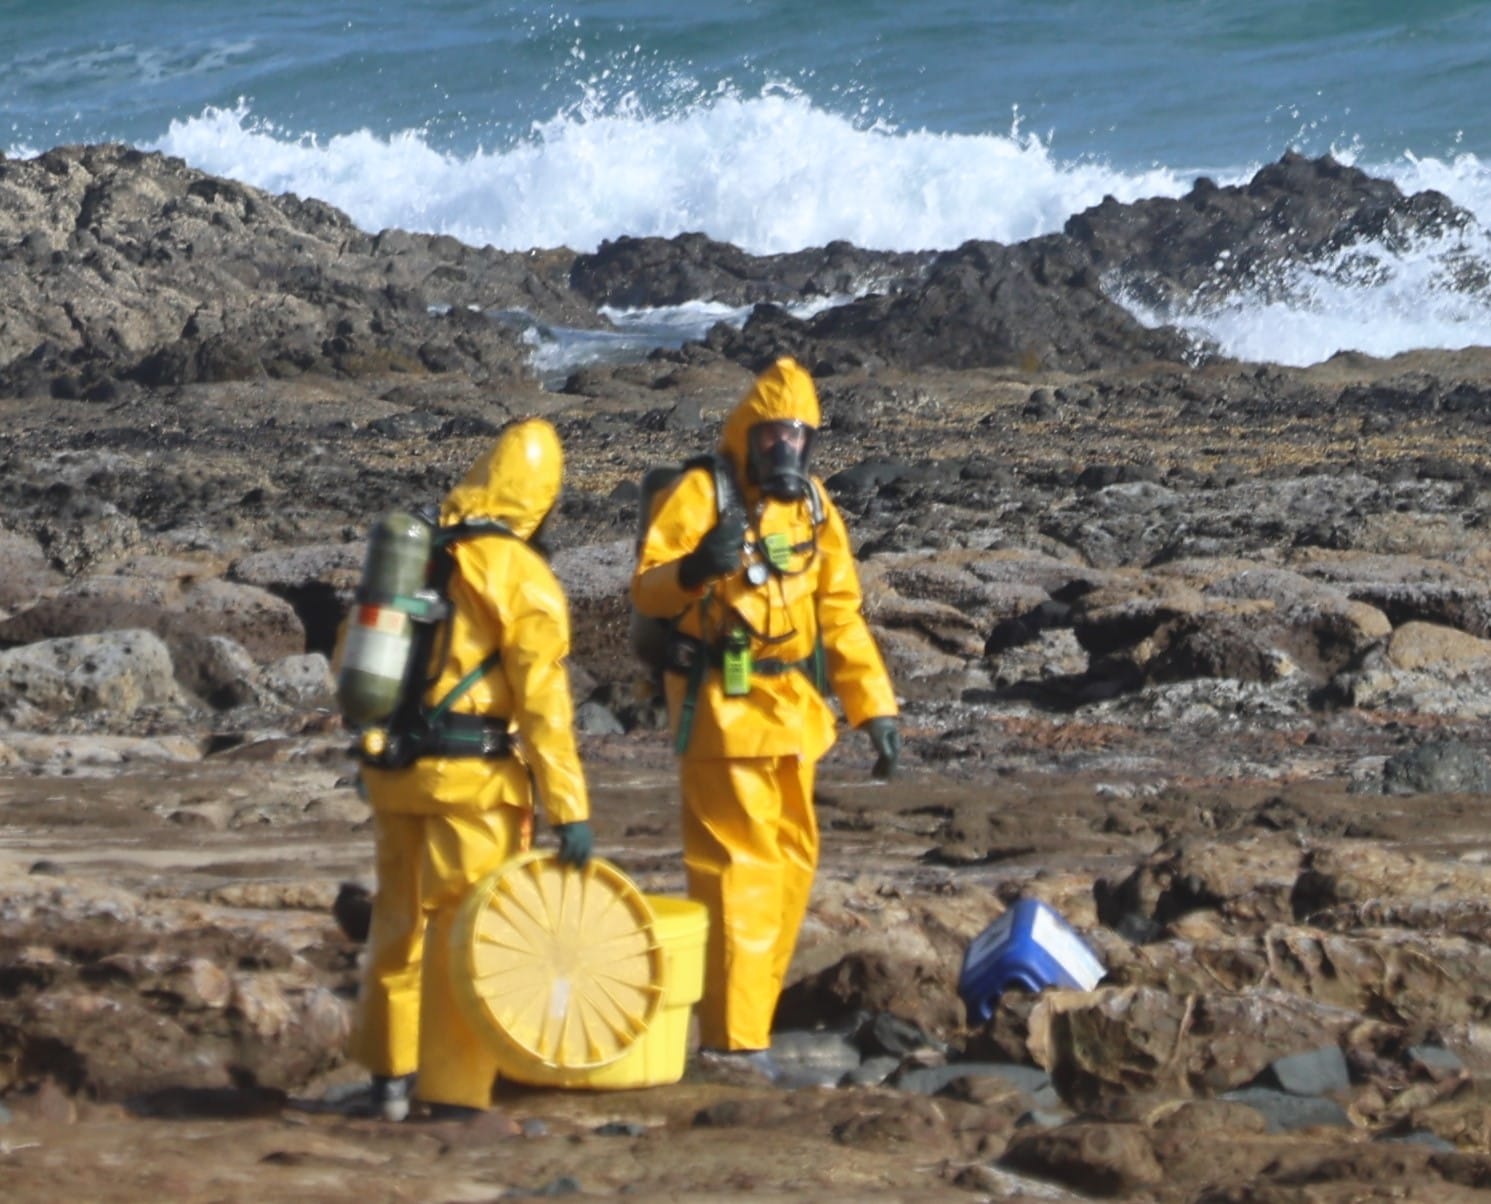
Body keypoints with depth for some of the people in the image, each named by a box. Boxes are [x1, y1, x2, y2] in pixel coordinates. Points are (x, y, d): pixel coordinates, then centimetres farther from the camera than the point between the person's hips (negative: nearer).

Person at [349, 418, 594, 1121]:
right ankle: (454, 1093, 2)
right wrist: (569, 809, -12)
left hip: (392, 768, 6)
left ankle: (390, 1076, 26)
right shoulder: (520, 576, -10)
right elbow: (543, 702, -14)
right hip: (473, 775, -6)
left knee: (399, 920, 18)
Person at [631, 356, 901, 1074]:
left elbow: (840, 614, 16)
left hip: (792, 710, 7)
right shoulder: (702, 495, -9)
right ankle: (732, 1037, -8)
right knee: (739, 867, -10)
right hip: (722, 709, -7)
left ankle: (749, 1019, 21)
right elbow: (646, 591, -16)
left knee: (791, 862, 11)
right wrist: (693, 569, -37)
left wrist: (874, 709, 12)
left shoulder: (812, 505, 11)